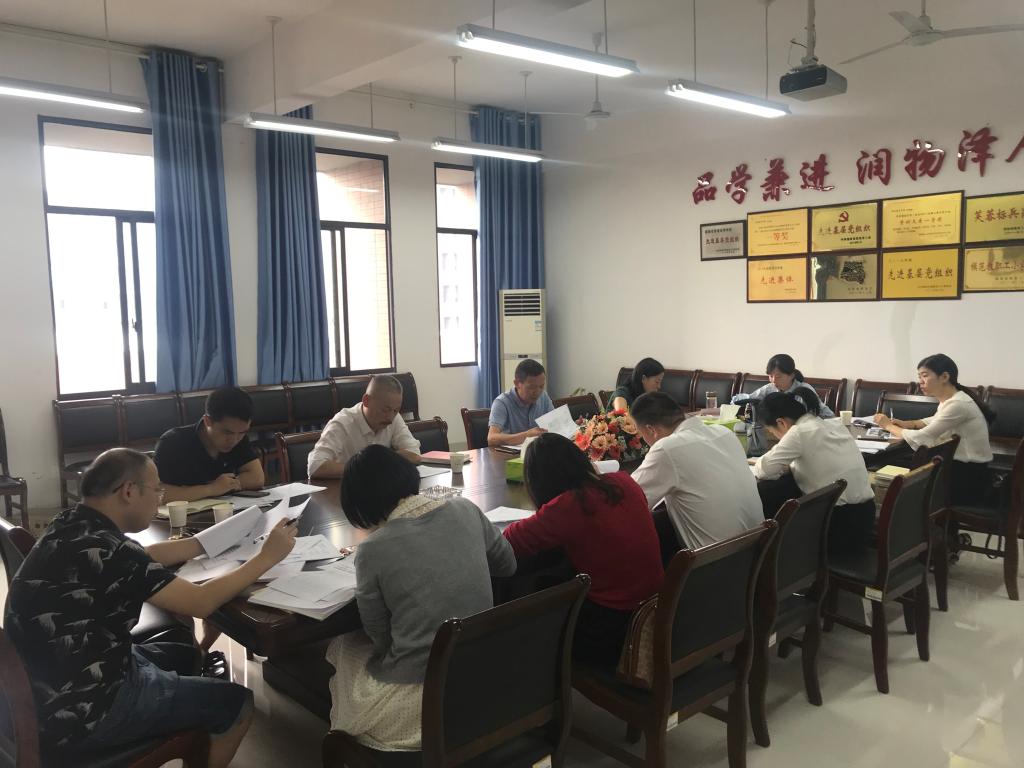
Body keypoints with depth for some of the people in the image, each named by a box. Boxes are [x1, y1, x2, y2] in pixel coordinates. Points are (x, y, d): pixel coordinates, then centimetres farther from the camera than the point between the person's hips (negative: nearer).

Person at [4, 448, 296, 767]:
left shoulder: (74, 524, -1)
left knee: (191, 657, 26)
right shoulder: (104, 551, -28)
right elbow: (201, 602, -22)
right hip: (80, 712, -9)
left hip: (57, 678, 9)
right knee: (236, 703, 1)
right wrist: (267, 557, -11)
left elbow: (144, 558, 14)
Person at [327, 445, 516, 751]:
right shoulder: (466, 510, -6)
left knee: (341, 646, 24)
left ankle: (347, 740, 38)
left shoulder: (372, 549, -17)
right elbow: (507, 565, 11)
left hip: (419, 695, -5)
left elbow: (380, 636, -2)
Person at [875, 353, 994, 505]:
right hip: (957, 468, 8)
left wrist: (889, 426, -5)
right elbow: (934, 421, 25)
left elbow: (919, 439, -22)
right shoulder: (948, 400, 6)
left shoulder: (958, 404, -23)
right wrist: (905, 423, 5)